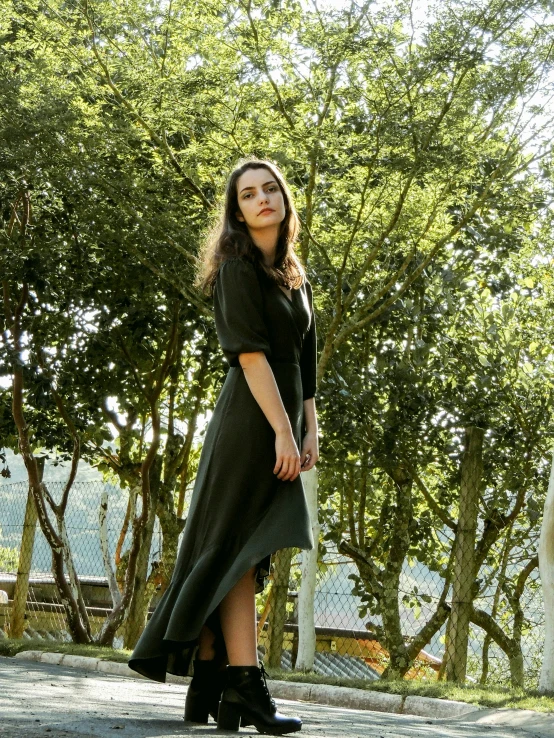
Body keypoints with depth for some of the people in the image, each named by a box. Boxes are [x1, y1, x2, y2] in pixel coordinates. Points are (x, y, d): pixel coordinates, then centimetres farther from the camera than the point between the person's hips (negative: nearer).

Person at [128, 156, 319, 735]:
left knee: (238, 552, 7)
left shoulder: (294, 276, 18)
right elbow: (250, 352, -15)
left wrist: (309, 429, 10)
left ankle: (210, 687, 10)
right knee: (239, 547, -8)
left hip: (282, 420, 8)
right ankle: (243, 686, -9)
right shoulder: (238, 267, -7)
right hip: (252, 420, -8)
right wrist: (282, 430, -20)